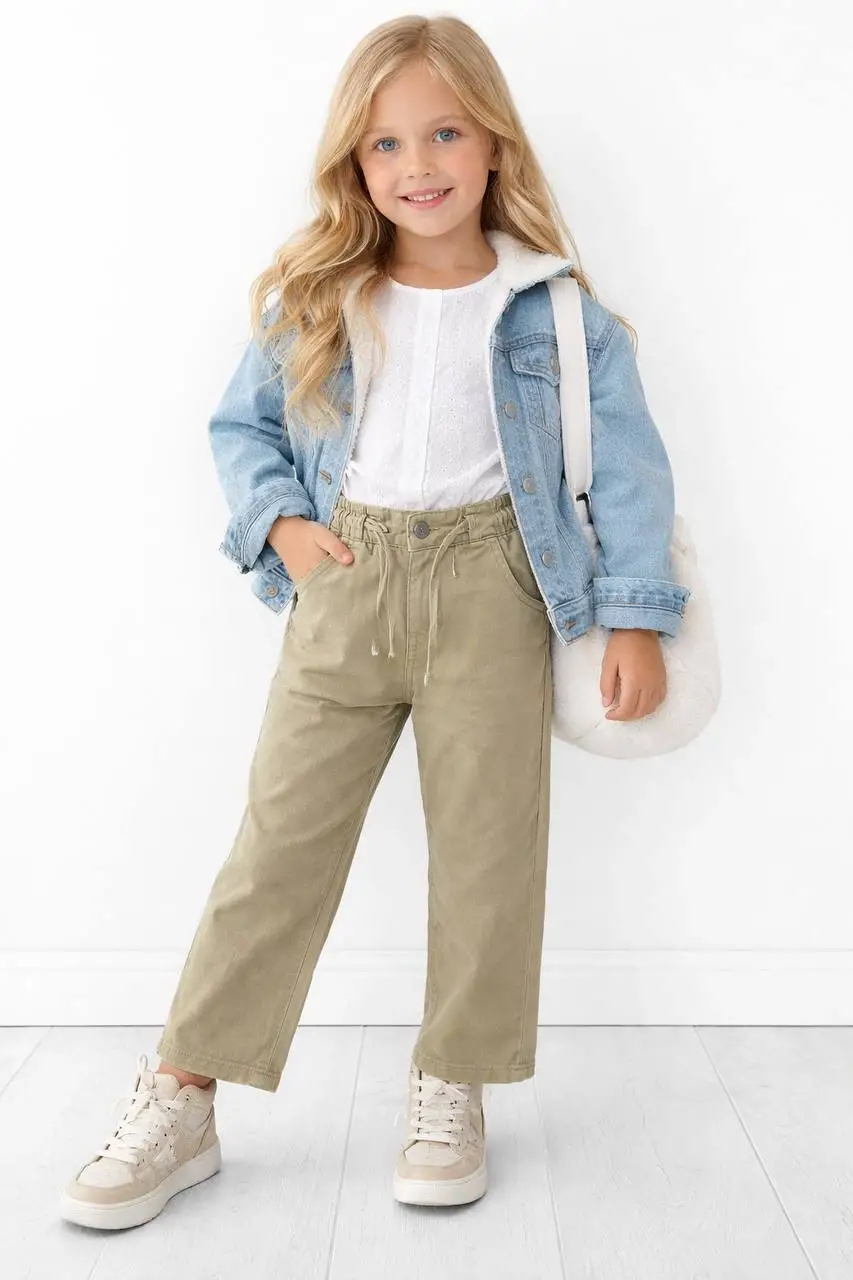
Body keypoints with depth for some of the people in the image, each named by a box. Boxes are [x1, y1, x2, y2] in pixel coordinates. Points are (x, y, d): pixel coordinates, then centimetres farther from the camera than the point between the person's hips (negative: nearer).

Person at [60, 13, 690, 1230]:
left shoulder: (553, 309, 0)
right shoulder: (312, 302, 5)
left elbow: (627, 463, 1)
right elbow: (240, 425, 15)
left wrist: (636, 617, -4)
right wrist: (279, 523, -3)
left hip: (489, 584, -1)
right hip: (345, 583, 1)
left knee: (487, 842, 4)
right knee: (282, 835, 2)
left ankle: (453, 1087, 24)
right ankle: (183, 1101, 12)